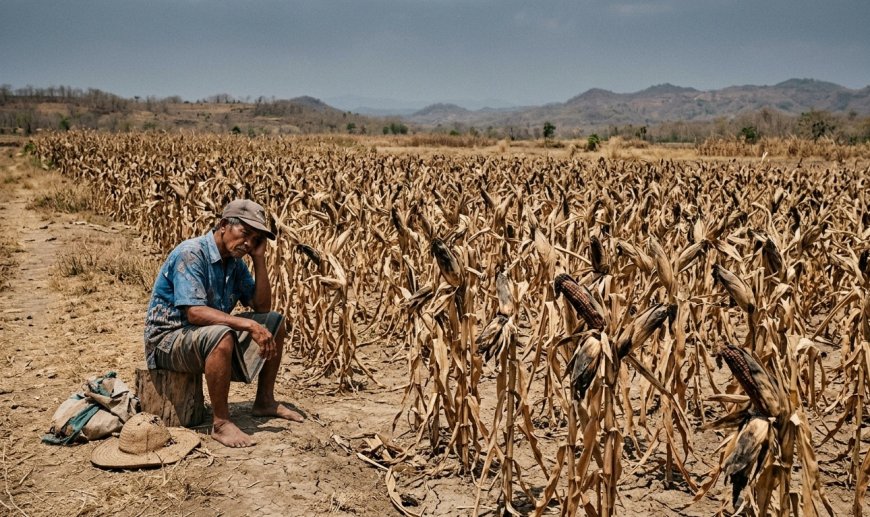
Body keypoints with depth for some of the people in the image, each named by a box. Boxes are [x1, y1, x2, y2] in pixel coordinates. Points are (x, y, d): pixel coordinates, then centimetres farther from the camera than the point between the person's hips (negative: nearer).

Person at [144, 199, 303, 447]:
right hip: (168, 340, -9)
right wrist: (249, 325, -36)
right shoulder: (190, 254, -21)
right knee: (221, 336, -39)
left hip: (211, 335, 9)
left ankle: (265, 402, 12)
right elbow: (195, 313, -32)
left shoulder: (235, 262, 4)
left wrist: (259, 259, -6)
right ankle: (221, 423, -26)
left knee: (275, 321, 5)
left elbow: (262, 307, 3)